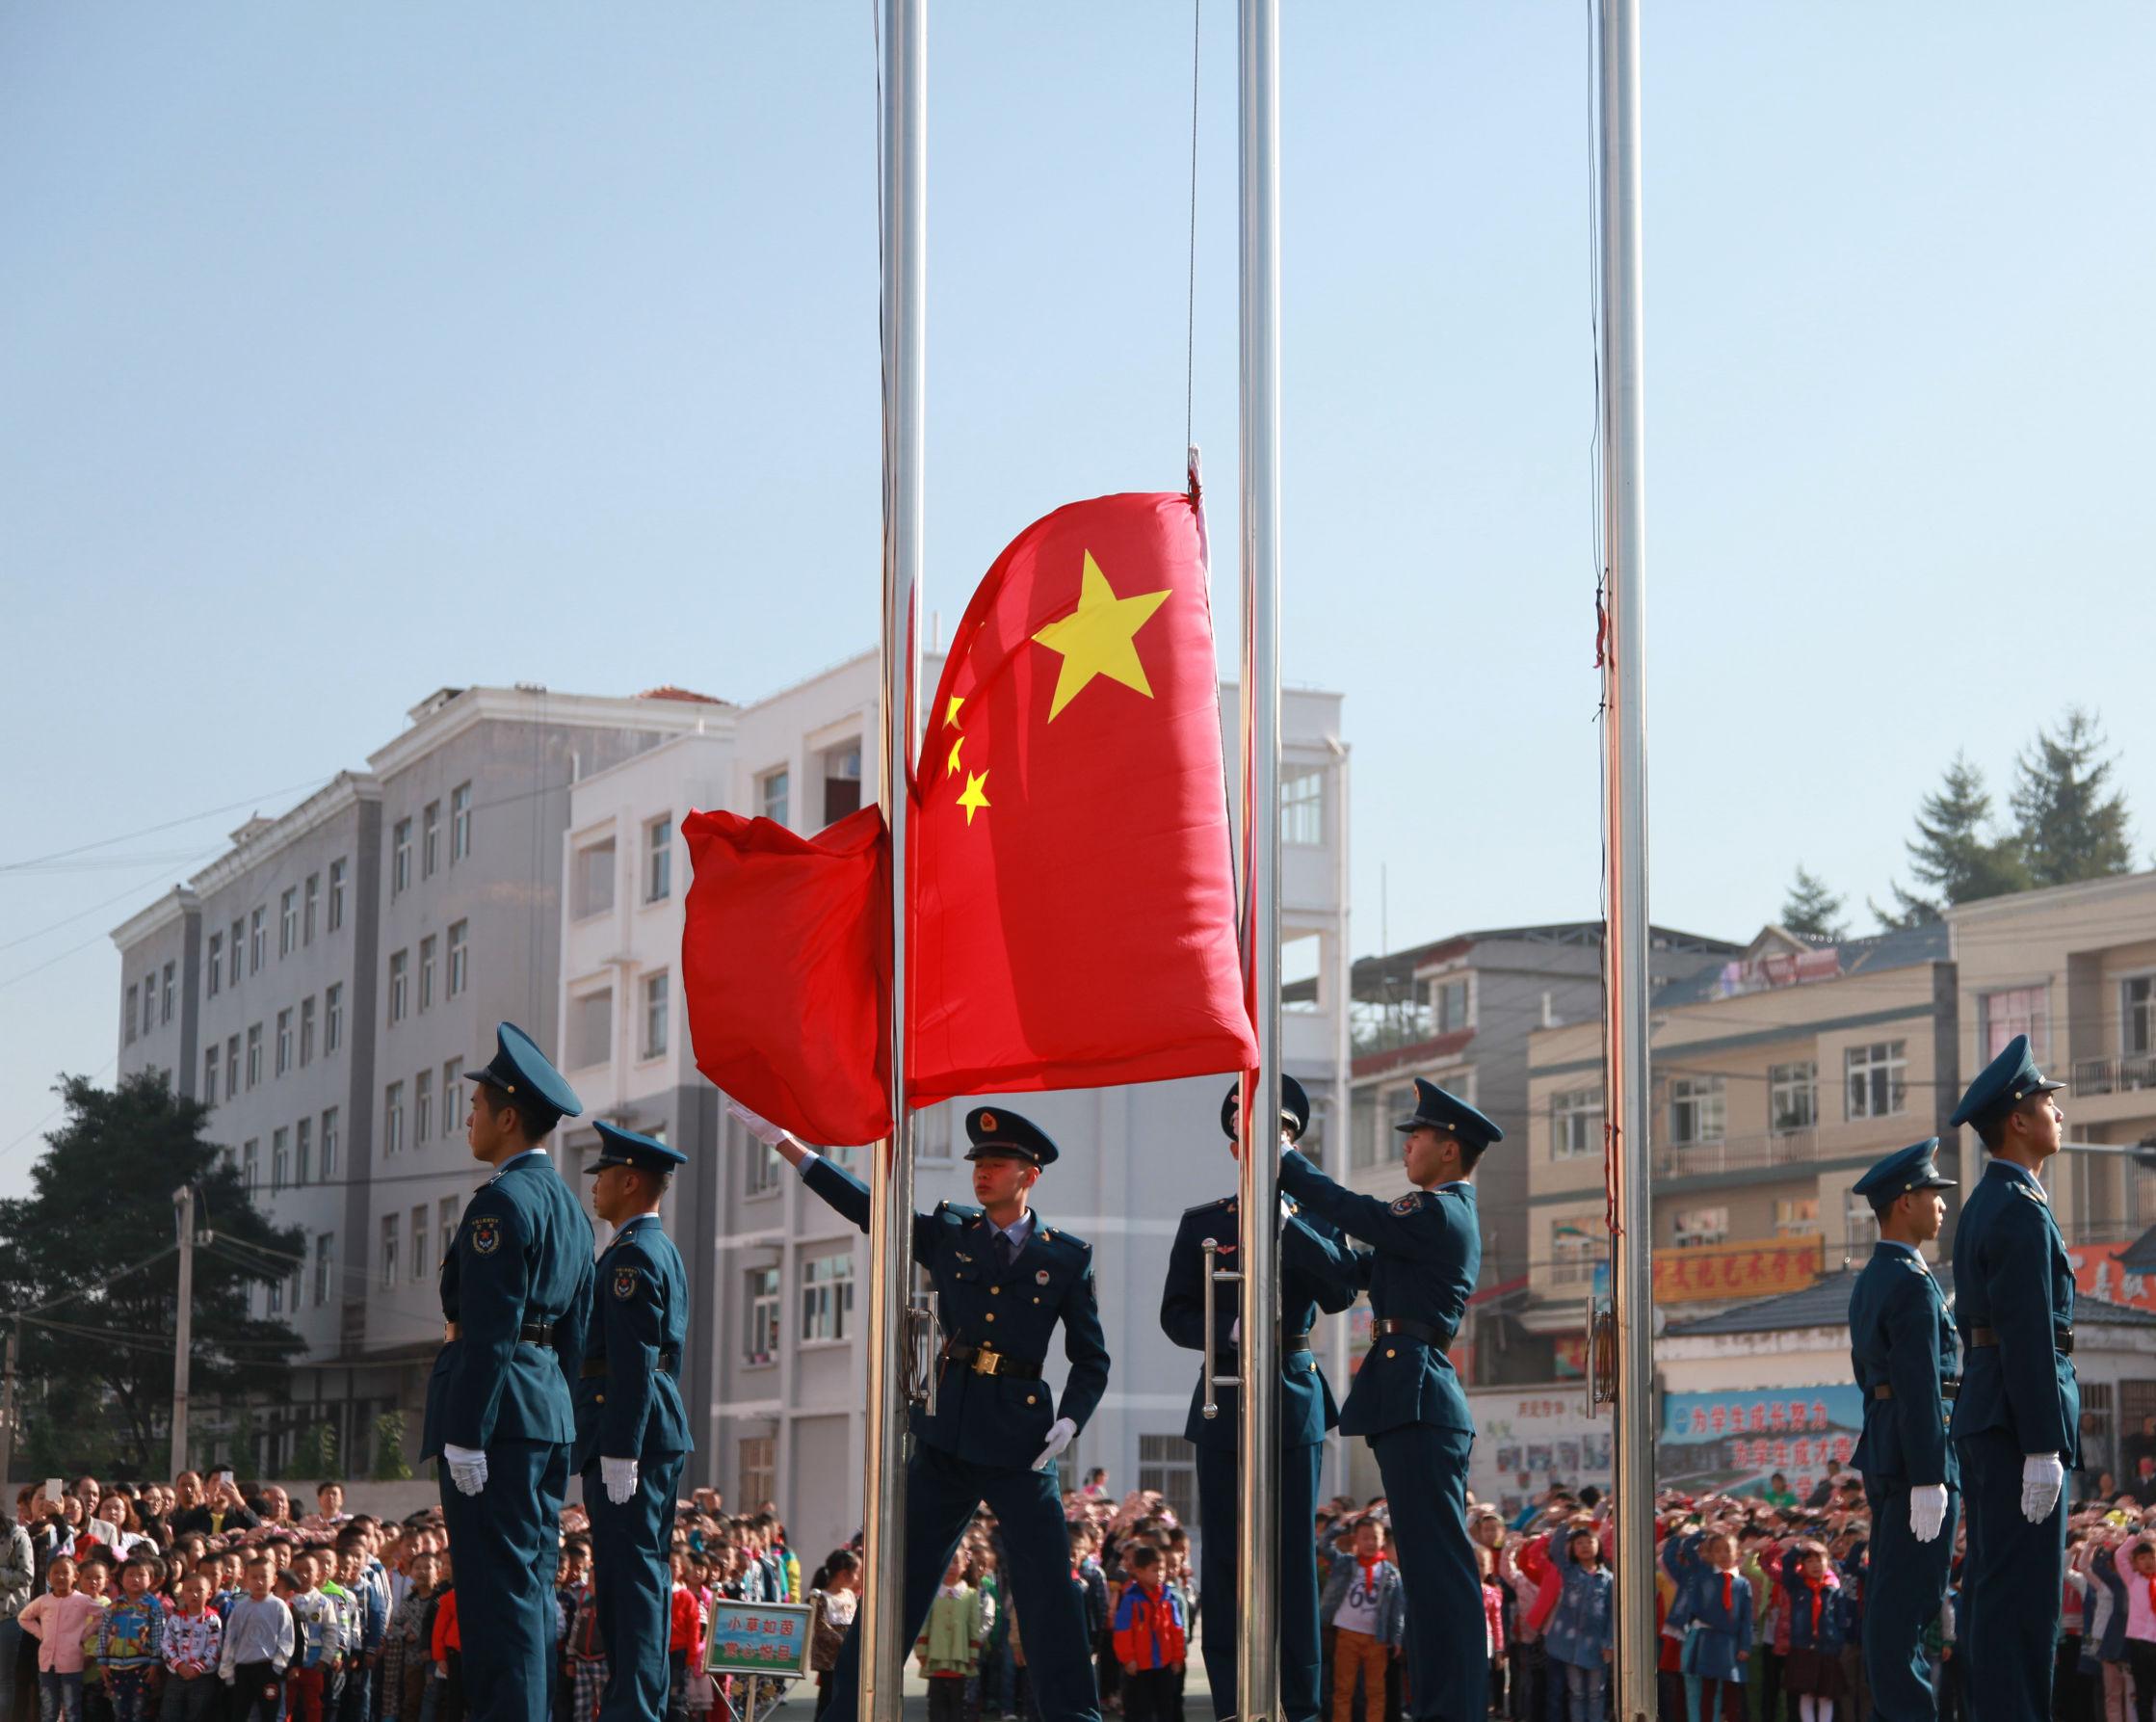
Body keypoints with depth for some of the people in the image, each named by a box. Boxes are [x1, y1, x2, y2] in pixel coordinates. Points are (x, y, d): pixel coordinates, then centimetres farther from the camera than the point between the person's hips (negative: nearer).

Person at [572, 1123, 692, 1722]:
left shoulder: (633, 1254, -12)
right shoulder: (664, 1250, 20)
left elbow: (633, 1362, -19)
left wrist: (620, 1452, -22)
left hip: (626, 1429, -10)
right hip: (662, 1429, 10)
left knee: (628, 1573, -11)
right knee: (642, 1573, 12)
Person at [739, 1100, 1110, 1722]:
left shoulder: (1067, 1257, 5)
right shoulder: (947, 1234, 10)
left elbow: (1091, 1358, 7)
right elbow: (863, 1204, 8)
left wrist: (1069, 1422, -9)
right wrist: (780, 1138, 4)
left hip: (1019, 1440, -2)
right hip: (946, 1436, 2)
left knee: (1049, 1588, -4)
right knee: (899, 1575, 3)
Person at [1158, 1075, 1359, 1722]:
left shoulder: (1315, 1219, 9)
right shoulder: (1202, 1223, 11)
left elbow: (1341, 1293, -8)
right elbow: (1175, 1315, 6)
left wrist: (1285, 1224, -14)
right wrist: (1228, 1330, -13)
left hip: (1294, 1398, -1)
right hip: (1224, 1404, 1)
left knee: (1293, 1556, -3)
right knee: (1224, 1560, -1)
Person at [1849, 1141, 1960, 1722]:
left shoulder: (1869, 1282, 15)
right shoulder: (1913, 1285, -15)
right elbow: (1919, 1387, -21)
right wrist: (1929, 1479, -22)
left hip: (1881, 1454, 10)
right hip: (1915, 1454, -10)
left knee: (1891, 1593, 13)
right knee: (1912, 1594, -8)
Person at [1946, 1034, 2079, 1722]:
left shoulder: (1983, 1206, 17)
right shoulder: (2022, 1212, -15)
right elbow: (2028, 1335, -20)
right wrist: (2042, 1449, -22)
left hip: (1984, 1414, 10)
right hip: (2019, 1419, -10)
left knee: (1991, 1584, 10)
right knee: (2023, 1590, -9)